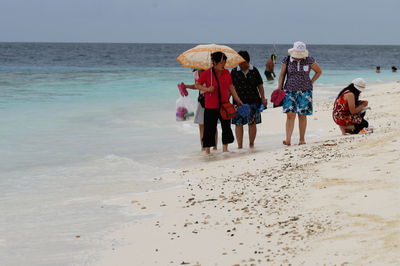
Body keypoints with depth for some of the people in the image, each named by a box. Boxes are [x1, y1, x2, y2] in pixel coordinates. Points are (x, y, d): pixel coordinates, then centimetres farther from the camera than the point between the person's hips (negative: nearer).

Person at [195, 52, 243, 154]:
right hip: (211, 106, -4)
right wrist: (207, 89, -19)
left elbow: (231, 88, 10)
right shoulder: (207, 73, -8)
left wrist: (238, 100, 8)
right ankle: (207, 150, 10)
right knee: (210, 128, 0)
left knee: (226, 126, 5)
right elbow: (197, 85, -2)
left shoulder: (226, 73, 5)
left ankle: (225, 148, 15)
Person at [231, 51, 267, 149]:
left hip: (253, 101, 1)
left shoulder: (254, 70, 4)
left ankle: (251, 144, 15)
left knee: (252, 122, 4)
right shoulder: (234, 72, 2)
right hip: (239, 101, -1)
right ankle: (240, 145, 4)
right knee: (238, 123, -2)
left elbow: (260, 85, 8)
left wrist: (263, 98, 1)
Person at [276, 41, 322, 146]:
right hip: (290, 90, 0)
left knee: (302, 115, 2)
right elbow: (282, 75, 5)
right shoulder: (287, 60, 0)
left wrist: (311, 82, 3)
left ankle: (302, 139, 9)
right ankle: (288, 139, -12)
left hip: (305, 91, 0)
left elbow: (319, 71, 12)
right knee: (290, 115, -8)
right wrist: (279, 88, -2)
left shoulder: (309, 60, -2)